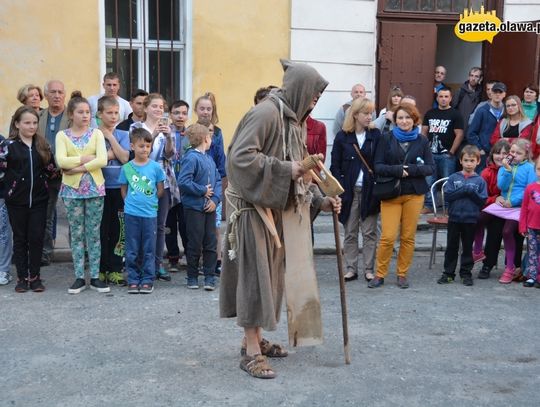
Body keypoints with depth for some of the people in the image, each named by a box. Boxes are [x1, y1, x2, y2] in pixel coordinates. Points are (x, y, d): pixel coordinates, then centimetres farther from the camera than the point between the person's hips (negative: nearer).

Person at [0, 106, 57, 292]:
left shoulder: (42, 145, 6)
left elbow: (51, 167, 11)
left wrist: (40, 180, 2)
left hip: (38, 200, 2)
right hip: (16, 200, -2)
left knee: (37, 237, 3)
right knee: (20, 238, 7)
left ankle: (35, 276, 13)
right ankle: (22, 277, 15)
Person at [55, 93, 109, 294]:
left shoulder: (96, 133, 3)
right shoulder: (62, 135, 3)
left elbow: (102, 160, -11)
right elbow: (61, 161, -13)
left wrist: (77, 168, -14)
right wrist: (86, 159, -14)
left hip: (95, 188, 0)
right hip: (72, 189, 0)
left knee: (93, 233, 4)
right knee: (77, 234, 4)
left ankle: (95, 277, 9)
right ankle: (79, 278, 11)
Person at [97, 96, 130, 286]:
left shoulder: (123, 135, 8)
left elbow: (124, 158, -7)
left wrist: (110, 137, -6)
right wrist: (110, 154, -12)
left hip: (118, 187, 2)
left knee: (116, 229, 4)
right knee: (101, 229, 2)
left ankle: (115, 270, 12)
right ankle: (100, 269, 11)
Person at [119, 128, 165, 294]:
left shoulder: (155, 167, 0)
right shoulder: (126, 168, 1)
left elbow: (160, 190, 7)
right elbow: (123, 190, 10)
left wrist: (149, 202, 3)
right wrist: (131, 203, 0)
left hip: (150, 213, 0)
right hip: (131, 213, 1)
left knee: (149, 249, 5)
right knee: (132, 249, 7)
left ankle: (148, 280, 13)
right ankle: (133, 280, 15)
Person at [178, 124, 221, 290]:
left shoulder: (209, 159, 10)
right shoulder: (191, 158, -13)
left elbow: (218, 181, 10)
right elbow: (183, 182, -22)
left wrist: (215, 199, -6)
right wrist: (203, 191, -14)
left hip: (209, 208, 6)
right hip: (194, 207, -6)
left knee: (211, 243, 7)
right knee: (195, 244, 4)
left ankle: (209, 276, 15)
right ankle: (192, 277, 17)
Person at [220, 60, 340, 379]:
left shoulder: (292, 120, 13)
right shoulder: (266, 113, -16)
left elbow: (299, 171, 16)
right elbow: (240, 156, -26)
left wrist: (321, 200, 8)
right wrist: (284, 169, -23)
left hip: (274, 207, 9)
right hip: (253, 206, -9)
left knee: (270, 274, 14)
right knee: (255, 275, -6)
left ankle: (256, 338, 26)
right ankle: (252, 352, 2)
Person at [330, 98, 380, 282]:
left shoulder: (376, 135, 2)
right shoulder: (342, 137, 0)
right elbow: (335, 166, 0)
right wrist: (342, 189, -9)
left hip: (369, 190, 0)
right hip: (349, 191, 0)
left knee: (370, 232, 5)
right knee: (350, 233, 7)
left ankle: (369, 269, 13)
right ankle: (351, 269, 15)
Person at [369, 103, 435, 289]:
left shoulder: (422, 141, 7)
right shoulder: (386, 138, 3)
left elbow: (431, 167, 3)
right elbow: (377, 166, -3)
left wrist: (411, 169, -14)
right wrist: (396, 170, -19)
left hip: (414, 193, 2)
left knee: (408, 237, 5)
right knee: (387, 237, -8)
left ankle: (402, 274, 18)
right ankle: (380, 274, 6)